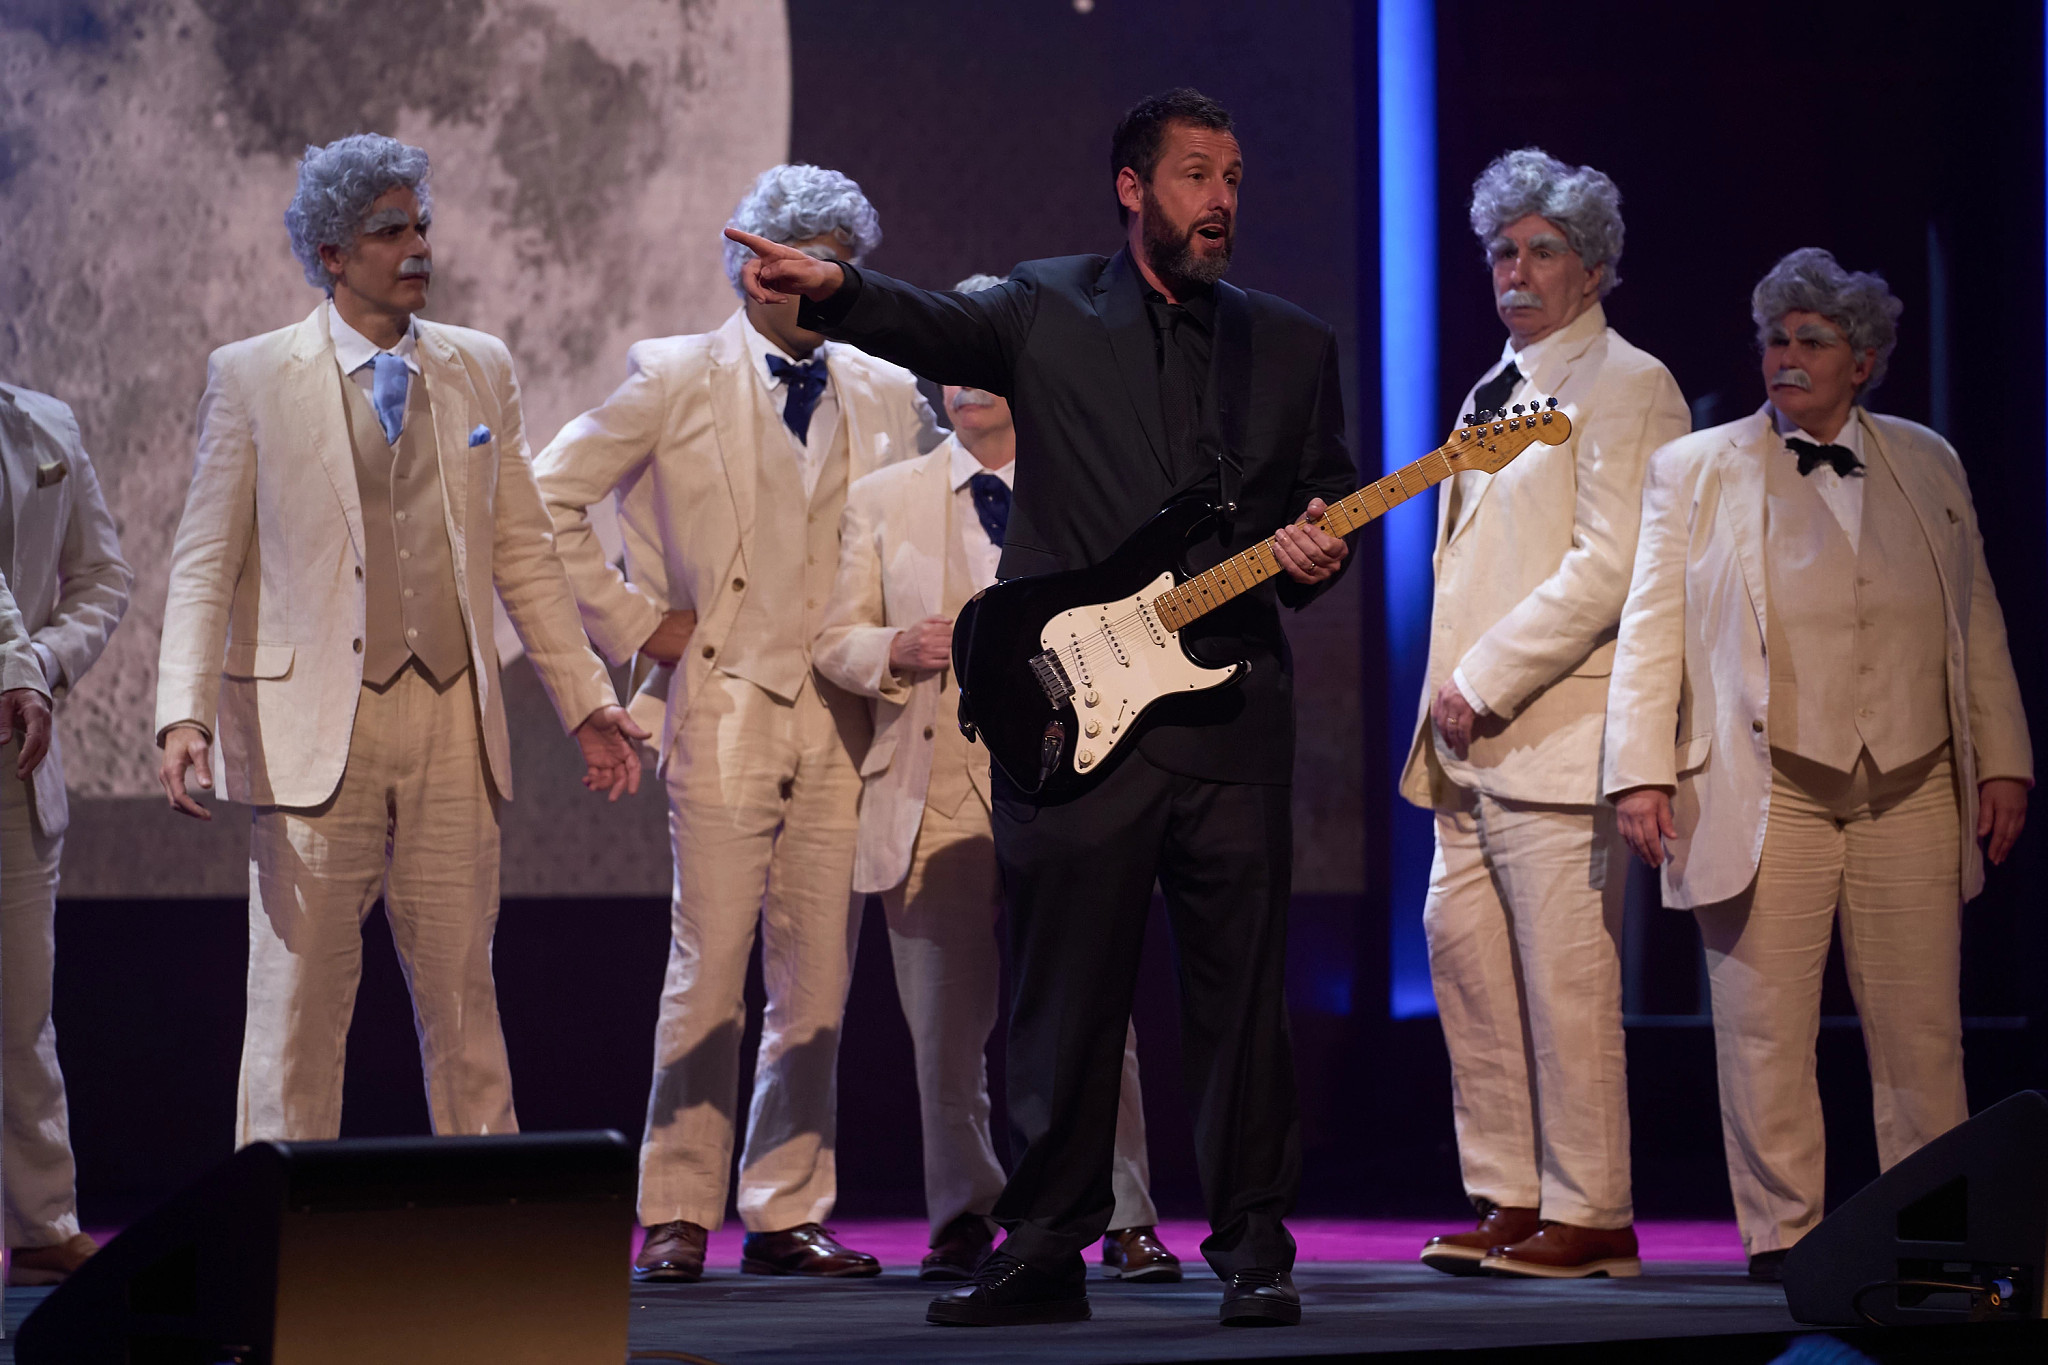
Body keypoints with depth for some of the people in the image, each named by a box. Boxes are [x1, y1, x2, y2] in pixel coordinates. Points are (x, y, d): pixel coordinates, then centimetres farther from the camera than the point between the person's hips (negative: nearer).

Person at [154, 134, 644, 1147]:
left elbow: (523, 551, 15)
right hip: (312, 727, -3)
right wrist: (184, 713, -12)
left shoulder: (480, 369, 11)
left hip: (451, 721, 3)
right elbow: (204, 562, 0)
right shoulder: (252, 377, 2)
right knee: (300, 996, -1)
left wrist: (587, 701, 12)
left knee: (462, 988, 6)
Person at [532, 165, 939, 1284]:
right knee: (709, 971, -7)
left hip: (843, 718, 4)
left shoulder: (887, 395, 14)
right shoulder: (675, 377, 3)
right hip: (725, 706, -4)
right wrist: (630, 620, -1)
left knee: (817, 984, 3)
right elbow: (547, 497, 3)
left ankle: (786, 1214, 10)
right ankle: (676, 1218, -1)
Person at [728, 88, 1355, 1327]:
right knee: (1068, 1003, 2)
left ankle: (1255, 1250, 10)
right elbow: (935, 326, -10)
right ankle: (1047, 1250, 10)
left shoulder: (1293, 345, 14)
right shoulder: (1049, 311, 6)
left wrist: (1321, 552, -5)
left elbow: (1334, 501, 18)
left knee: (1246, 1003, 1)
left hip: (1233, 715, 2)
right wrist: (833, 290, -29)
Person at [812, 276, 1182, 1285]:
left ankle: (1124, 1221, -1)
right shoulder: (881, 500, 13)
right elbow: (836, 641, 11)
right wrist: (899, 650, -10)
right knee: (946, 1024, 3)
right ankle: (962, 1216, 17)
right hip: (935, 793, 1)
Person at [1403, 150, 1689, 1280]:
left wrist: (1485, 682, -15)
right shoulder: (1492, 393, 21)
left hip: (1562, 732, -9)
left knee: (1564, 976, -9)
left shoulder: (1625, 386, -6)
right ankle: (1510, 1199, 13)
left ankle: (1590, 1217, -4)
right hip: (1474, 736, 9)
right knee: (1461, 947, 6)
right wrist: (1447, 693, 15)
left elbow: (1608, 568, -16)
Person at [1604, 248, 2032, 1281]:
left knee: (1922, 1032, 2)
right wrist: (1641, 773, -6)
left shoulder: (1927, 465, 13)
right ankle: (1782, 1233, 5)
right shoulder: (1695, 470, 6)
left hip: (1912, 798, 2)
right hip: (1767, 799, -2)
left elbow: (1978, 622, 16)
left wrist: (2002, 762, 11)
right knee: (1765, 1031, -3)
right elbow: (1651, 630, 3)